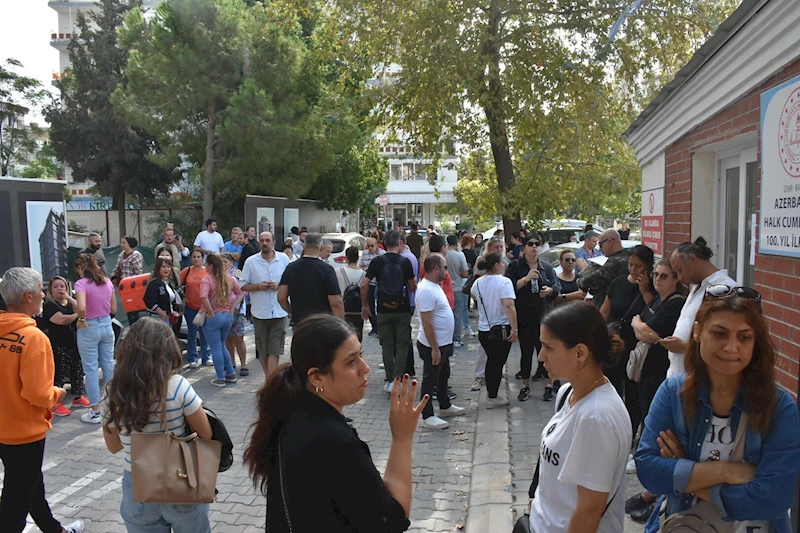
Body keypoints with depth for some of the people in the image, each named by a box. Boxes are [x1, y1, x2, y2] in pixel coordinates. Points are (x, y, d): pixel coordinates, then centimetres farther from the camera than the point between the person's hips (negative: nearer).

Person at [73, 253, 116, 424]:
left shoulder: (81, 283, -15)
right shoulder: (107, 281, 3)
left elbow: (81, 307, -30)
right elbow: (114, 309, 8)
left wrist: (81, 320, -13)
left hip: (89, 328, -6)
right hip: (107, 325, 6)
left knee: (91, 369, 4)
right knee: (108, 365, 16)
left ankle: (95, 412, 10)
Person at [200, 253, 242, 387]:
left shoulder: (206, 279, -13)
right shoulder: (228, 278, 5)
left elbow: (204, 298, -28)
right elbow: (240, 293, 11)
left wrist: (211, 313, -18)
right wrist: (232, 307, 10)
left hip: (213, 317, -6)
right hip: (228, 316, 6)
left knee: (216, 348, 5)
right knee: (222, 346, 22)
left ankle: (221, 378, 11)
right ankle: (231, 374, 24)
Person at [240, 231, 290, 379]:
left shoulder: (284, 259, 1)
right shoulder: (251, 262, 0)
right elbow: (243, 286, 2)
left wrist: (279, 285, -12)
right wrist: (258, 286, -15)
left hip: (279, 312, -1)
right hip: (259, 312, 1)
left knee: (275, 350, -6)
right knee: (262, 350, 12)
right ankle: (270, 378, 29)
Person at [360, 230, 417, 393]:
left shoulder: (377, 261, -3)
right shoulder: (405, 262, -5)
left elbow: (364, 284, -5)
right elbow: (412, 287, -1)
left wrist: (364, 305, 6)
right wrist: (415, 282, 22)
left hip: (384, 310, 1)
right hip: (402, 309, -1)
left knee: (387, 346, 11)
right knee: (402, 346, 6)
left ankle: (389, 380, 18)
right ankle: (396, 381, -4)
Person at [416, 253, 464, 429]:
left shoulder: (434, 286, 8)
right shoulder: (426, 290, -25)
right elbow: (427, 323, -26)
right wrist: (435, 349, -24)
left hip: (443, 343, 10)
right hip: (433, 345, -10)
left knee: (443, 377, 23)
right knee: (430, 380, 3)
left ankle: (445, 406, 39)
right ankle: (427, 416, 14)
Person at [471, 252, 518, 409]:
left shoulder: (478, 282, 2)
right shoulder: (504, 281, -18)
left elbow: (474, 295, 24)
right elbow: (509, 305, -29)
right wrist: (514, 328, -28)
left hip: (483, 329, 6)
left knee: (491, 360, 22)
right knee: (498, 362, 5)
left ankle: (490, 390, 34)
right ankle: (493, 398, 11)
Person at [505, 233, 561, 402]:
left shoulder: (547, 267, 10)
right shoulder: (515, 266, 3)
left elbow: (558, 287, 9)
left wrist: (549, 290, -12)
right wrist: (526, 279, -18)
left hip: (543, 315, 1)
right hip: (523, 316, -1)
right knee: (526, 350, 6)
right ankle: (525, 386, 18)